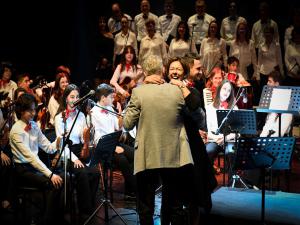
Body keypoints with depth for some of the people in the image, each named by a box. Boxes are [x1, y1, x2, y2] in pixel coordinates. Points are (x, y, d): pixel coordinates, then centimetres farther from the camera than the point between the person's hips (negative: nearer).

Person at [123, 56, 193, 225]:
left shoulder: (139, 92, -9)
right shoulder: (176, 91, -2)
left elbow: (127, 124, -6)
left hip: (147, 157, -2)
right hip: (173, 156, 2)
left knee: (146, 207, 8)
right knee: (175, 205, 14)